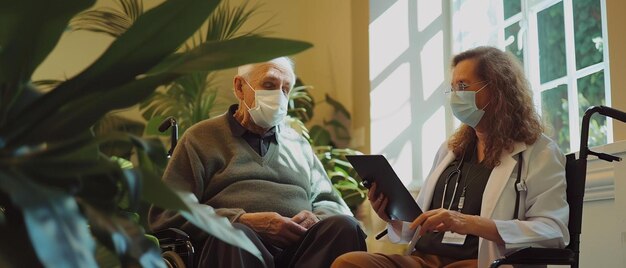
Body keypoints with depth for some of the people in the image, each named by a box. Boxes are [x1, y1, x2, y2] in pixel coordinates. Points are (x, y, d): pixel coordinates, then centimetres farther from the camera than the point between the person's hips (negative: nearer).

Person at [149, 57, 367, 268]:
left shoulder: (298, 144, 29)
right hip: (238, 247, -4)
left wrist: (315, 220, 0)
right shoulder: (202, 138, 15)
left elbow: (332, 205, 27)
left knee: (343, 226, -29)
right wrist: (243, 221, -11)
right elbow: (165, 214, 3)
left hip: (300, 248, 4)